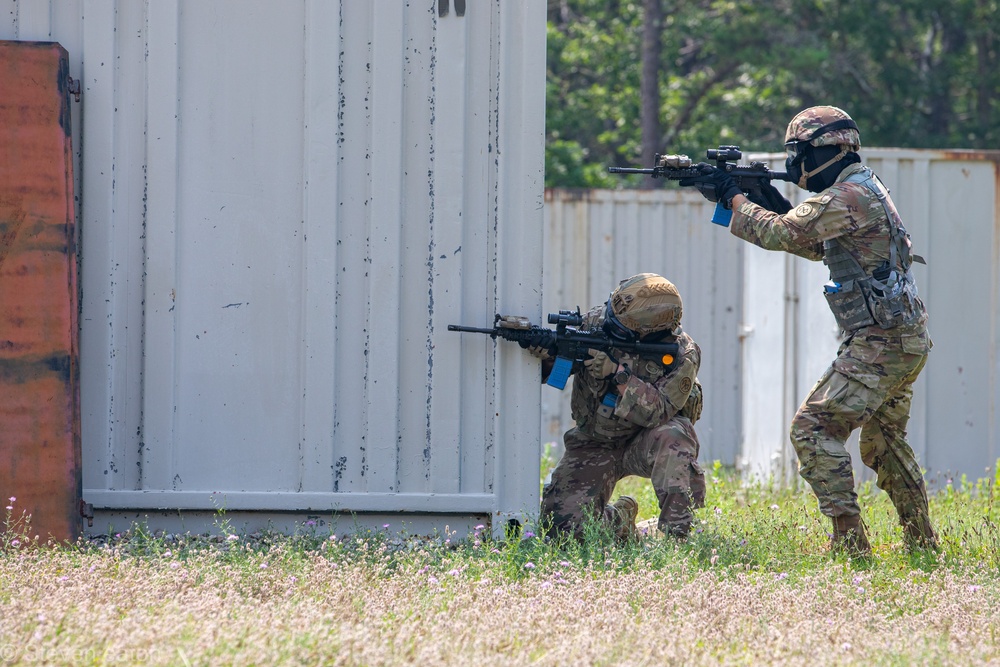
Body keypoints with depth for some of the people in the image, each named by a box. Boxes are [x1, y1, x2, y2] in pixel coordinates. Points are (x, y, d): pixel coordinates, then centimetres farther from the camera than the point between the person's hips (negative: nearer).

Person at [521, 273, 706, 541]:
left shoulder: (681, 355, -20)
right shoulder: (596, 321, -12)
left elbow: (659, 411, -30)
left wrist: (618, 373, -38)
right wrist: (539, 347, -32)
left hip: (644, 444, -3)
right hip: (594, 445, 3)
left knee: (673, 435, -38)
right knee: (562, 523, -13)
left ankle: (678, 532, -31)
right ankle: (620, 518, 19)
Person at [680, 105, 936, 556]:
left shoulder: (848, 197, -16)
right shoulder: (865, 189, 17)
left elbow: (778, 235, -17)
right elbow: (816, 247, 30)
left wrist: (733, 196, -2)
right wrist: (773, 201, 20)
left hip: (880, 344, -10)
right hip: (906, 343, 10)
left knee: (814, 428, -12)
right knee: (883, 443, 22)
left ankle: (849, 540, -16)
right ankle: (922, 542, 28)